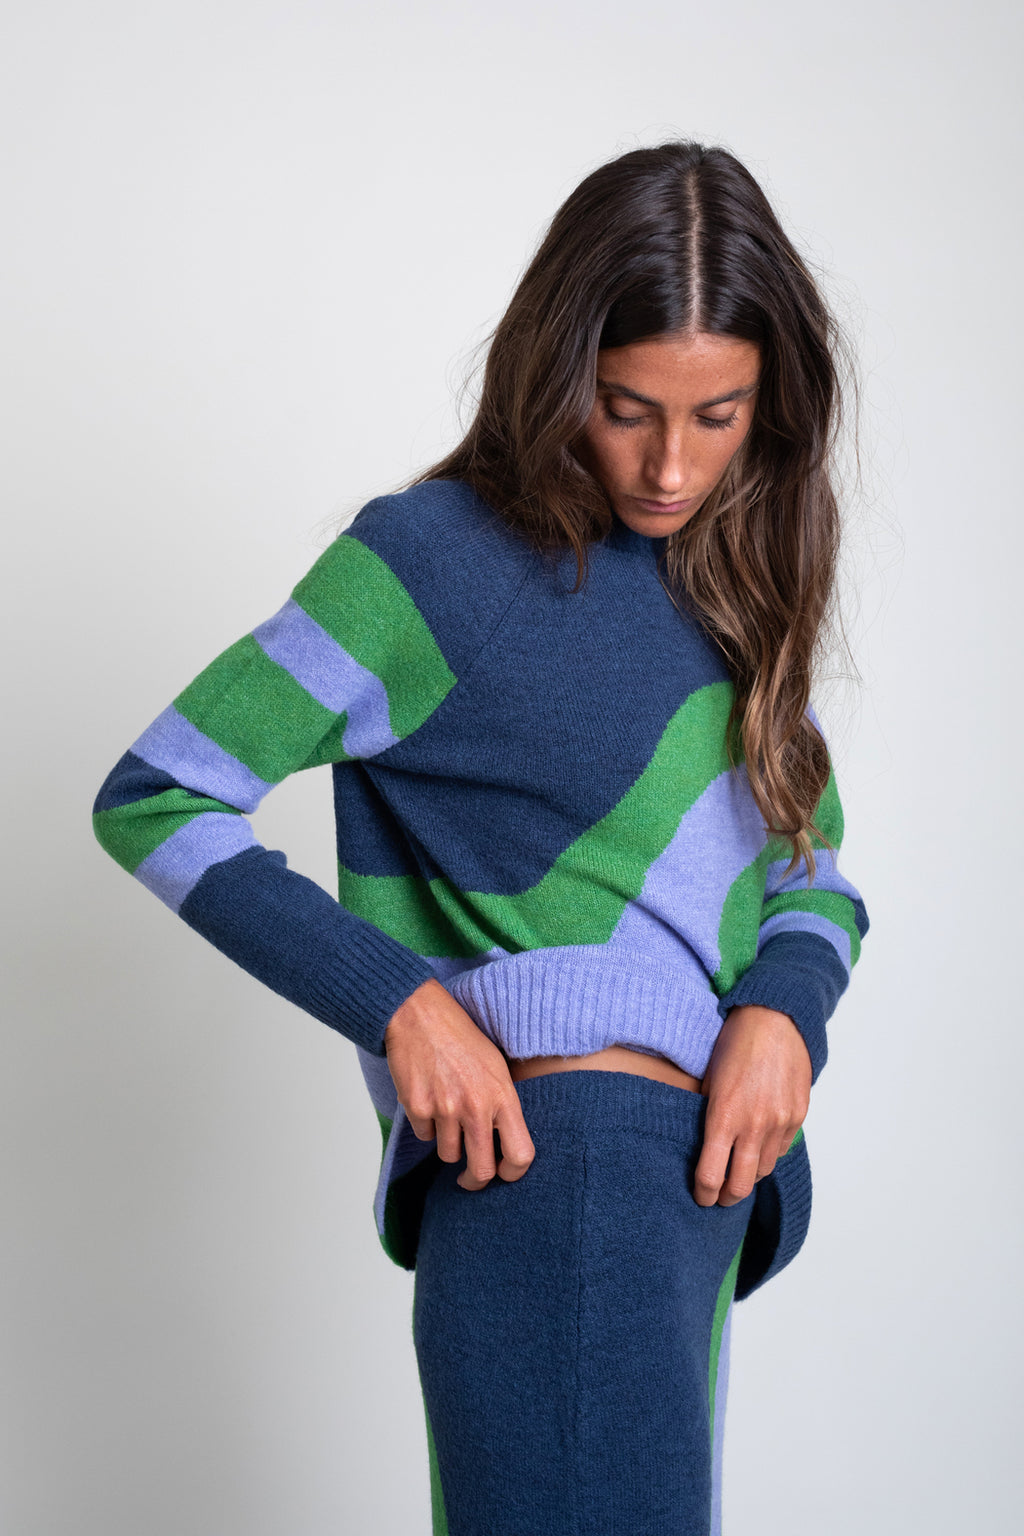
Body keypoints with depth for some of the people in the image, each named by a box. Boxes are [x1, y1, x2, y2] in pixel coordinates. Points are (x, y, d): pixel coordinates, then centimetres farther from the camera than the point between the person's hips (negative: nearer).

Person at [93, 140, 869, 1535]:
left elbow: (814, 865, 17)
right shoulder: (433, 559, -7)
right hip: (547, 1155, -7)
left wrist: (785, 1003, -6)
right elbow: (154, 798, -7)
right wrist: (396, 998, -17)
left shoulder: (735, 575, 12)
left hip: (701, 1174, 7)